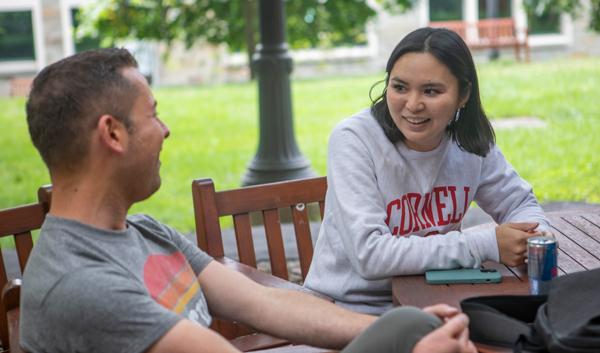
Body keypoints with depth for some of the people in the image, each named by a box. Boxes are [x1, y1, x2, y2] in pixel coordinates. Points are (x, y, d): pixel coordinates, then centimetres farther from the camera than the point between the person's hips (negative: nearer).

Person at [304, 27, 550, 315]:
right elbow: (369, 255, -26)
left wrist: (533, 235, -14)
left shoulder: (471, 140, -5)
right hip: (351, 310, -4)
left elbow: (519, 203, 11)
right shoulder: (353, 140, -19)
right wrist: (486, 245, -25)